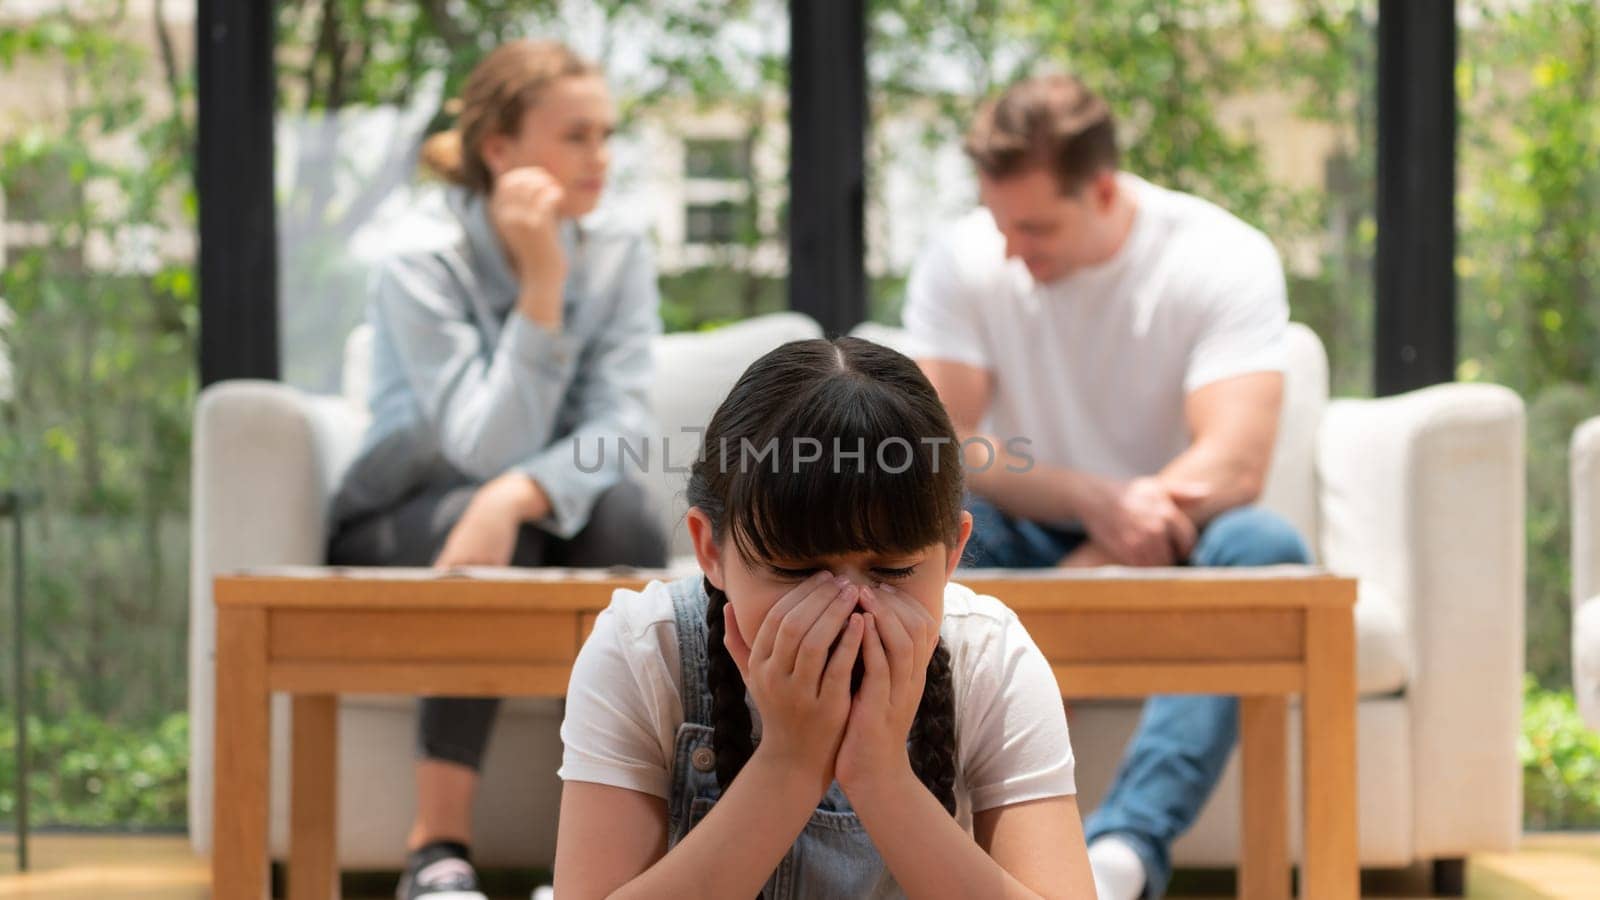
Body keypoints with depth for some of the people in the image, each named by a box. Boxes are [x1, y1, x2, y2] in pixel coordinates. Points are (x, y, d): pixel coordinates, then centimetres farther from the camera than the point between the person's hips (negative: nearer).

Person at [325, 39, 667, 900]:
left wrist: (519, 495, -39)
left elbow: (619, 425, -19)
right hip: (396, 537, -3)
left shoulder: (620, 259, -6)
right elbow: (486, 450, -28)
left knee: (623, 515, -30)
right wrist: (542, 285, -32)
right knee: (484, 523, -37)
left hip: (545, 531, 3)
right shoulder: (421, 271, -17)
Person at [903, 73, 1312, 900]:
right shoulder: (961, 263, -4)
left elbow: (1233, 467, -22)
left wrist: (1092, 570, -29)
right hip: (1028, 551, 1)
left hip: (1166, 554, -1)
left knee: (1264, 546, -36)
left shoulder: (1225, 259, -11)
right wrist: (1098, 501, -29)